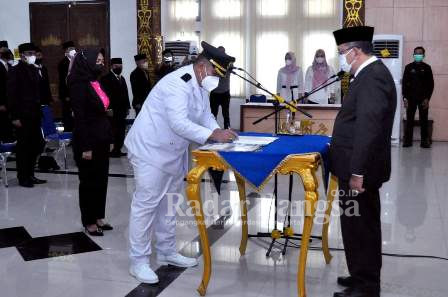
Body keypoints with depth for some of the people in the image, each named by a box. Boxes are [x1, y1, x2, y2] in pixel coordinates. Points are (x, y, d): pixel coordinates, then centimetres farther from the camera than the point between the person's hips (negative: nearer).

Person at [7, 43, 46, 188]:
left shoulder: (34, 70, 13)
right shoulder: (15, 71, -7)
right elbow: (11, 95, -11)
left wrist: (39, 111, 10)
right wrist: (15, 117, -15)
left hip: (34, 115, 7)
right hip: (22, 116, -7)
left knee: (35, 146, 9)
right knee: (23, 147, 1)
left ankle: (30, 175, 21)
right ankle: (23, 177, 11)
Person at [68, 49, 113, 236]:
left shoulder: (96, 83, 10)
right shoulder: (79, 85, -15)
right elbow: (79, 117, -18)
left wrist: (109, 138, 11)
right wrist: (85, 147, -20)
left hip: (101, 140, 8)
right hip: (88, 141, -8)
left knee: (101, 179, 13)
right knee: (89, 181, 3)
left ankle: (98, 217, 24)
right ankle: (89, 222, 15)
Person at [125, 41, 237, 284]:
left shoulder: (201, 84, 5)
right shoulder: (178, 83, -25)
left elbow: (205, 116, 9)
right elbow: (179, 123, -35)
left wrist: (220, 133, -9)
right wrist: (213, 135, -37)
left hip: (173, 151, 10)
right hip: (151, 148, -10)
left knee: (168, 202, 17)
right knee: (146, 203, -5)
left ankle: (166, 252, 30)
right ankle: (138, 261, 6)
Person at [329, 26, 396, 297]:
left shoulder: (373, 76, -19)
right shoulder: (371, 73, 14)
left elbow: (368, 128, -25)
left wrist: (357, 171, -24)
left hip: (359, 168, -10)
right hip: (359, 165, 10)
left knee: (359, 226, -1)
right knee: (363, 224, 19)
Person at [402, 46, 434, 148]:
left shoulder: (427, 68, 6)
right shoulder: (409, 67, 6)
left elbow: (431, 84, 4)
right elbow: (404, 83, 5)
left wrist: (427, 98, -6)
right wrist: (405, 97, -4)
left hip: (423, 99, 0)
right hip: (411, 98, 0)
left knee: (424, 120, 1)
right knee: (409, 120, 0)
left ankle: (424, 141, 4)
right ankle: (407, 141, 3)